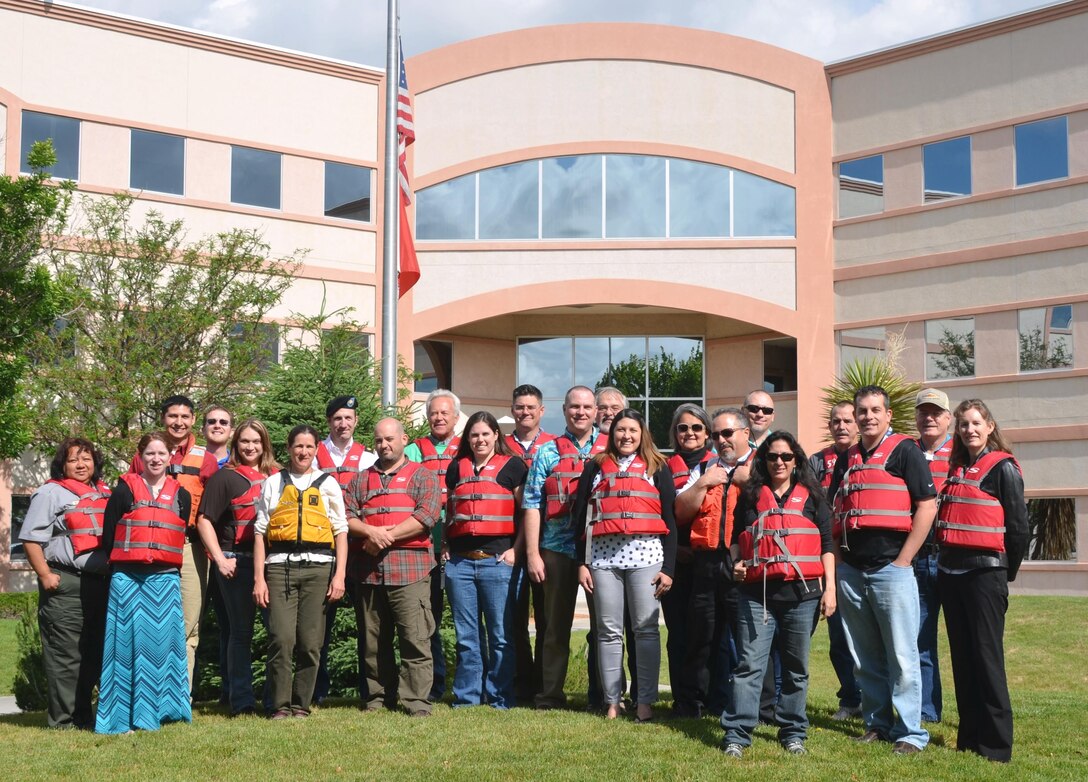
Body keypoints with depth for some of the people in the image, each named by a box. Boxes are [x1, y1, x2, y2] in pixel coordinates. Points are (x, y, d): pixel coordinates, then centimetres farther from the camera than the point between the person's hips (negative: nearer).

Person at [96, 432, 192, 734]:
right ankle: (123, 716, 2)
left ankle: (161, 710, 9)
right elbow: (108, 535, 4)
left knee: (163, 641, 0)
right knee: (127, 642, -2)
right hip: (127, 578, -2)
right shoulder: (124, 490, 3)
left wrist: (169, 563, 8)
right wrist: (120, 564, 3)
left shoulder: (181, 495, 10)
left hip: (165, 579, 2)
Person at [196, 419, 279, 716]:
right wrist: (220, 559, -10)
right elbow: (204, 520, -2)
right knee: (241, 630, 2)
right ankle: (242, 700, 6)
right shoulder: (225, 477, 2)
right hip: (237, 562, -3)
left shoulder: (276, 477, 14)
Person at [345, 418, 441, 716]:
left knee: (416, 638, -9)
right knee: (374, 640, 9)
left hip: (410, 569, -4)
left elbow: (427, 515, -7)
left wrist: (387, 536, -10)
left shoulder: (423, 476, 8)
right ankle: (378, 699, 18)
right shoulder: (361, 480, 20)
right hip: (369, 570, 4)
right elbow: (347, 516, 9)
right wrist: (371, 532, -10)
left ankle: (417, 701, -6)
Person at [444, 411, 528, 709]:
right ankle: (466, 695, 15)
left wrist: (516, 550, -9)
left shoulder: (512, 466, 3)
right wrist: (444, 545, 10)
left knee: (501, 635, 0)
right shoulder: (457, 468, 16)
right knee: (466, 636, 8)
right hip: (459, 561, 4)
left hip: (498, 560, -4)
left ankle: (499, 697, 8)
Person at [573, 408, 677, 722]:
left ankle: (645, 701, 3)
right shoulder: (596, 467, 15)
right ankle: (612, 701, 8)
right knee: (609, 631, 3)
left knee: (646, 628, -3)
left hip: (646, 555, -1)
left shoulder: (657, 468, 11)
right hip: (603, 555, 1)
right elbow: (580, 516, 11)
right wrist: (582, 562, 3)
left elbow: (670, 519, 6)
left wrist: (668, 567, -2)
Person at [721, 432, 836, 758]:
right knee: (750, 665, -6)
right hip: (757, 594, 0)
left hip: (801, 594, 0)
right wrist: (736, 562, 1)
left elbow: (826, 544, 7)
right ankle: (736, 734, -6)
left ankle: (792, 732, 18)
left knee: (796, 667, 8)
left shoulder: (812, 496, 9)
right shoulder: (751, 496, 12)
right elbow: (737, 537, 21)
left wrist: (829, 587, 0)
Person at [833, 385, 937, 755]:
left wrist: (903, 559, -12)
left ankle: (910, 732, 3)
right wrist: (838, 559, 10)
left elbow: (927, 506, -9)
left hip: (892, 568, -6)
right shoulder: (847, 458, 15)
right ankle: (877, 722, 22)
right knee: (864, 658, 11)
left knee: (901, 656, -3)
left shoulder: (904, 450, -3)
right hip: (850, 571, 6)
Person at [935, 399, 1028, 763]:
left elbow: (1018, 525, -6)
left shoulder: (1003, 468, -5)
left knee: (987, 656, -6)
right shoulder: (957, 469, 16)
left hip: (985, 571, -7)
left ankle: (996, 744, 0)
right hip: (951, 571, 7)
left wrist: (1008, 571, -1)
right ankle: (969, 736, 17)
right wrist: (945, 559, 13)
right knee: (962, 656, 10)